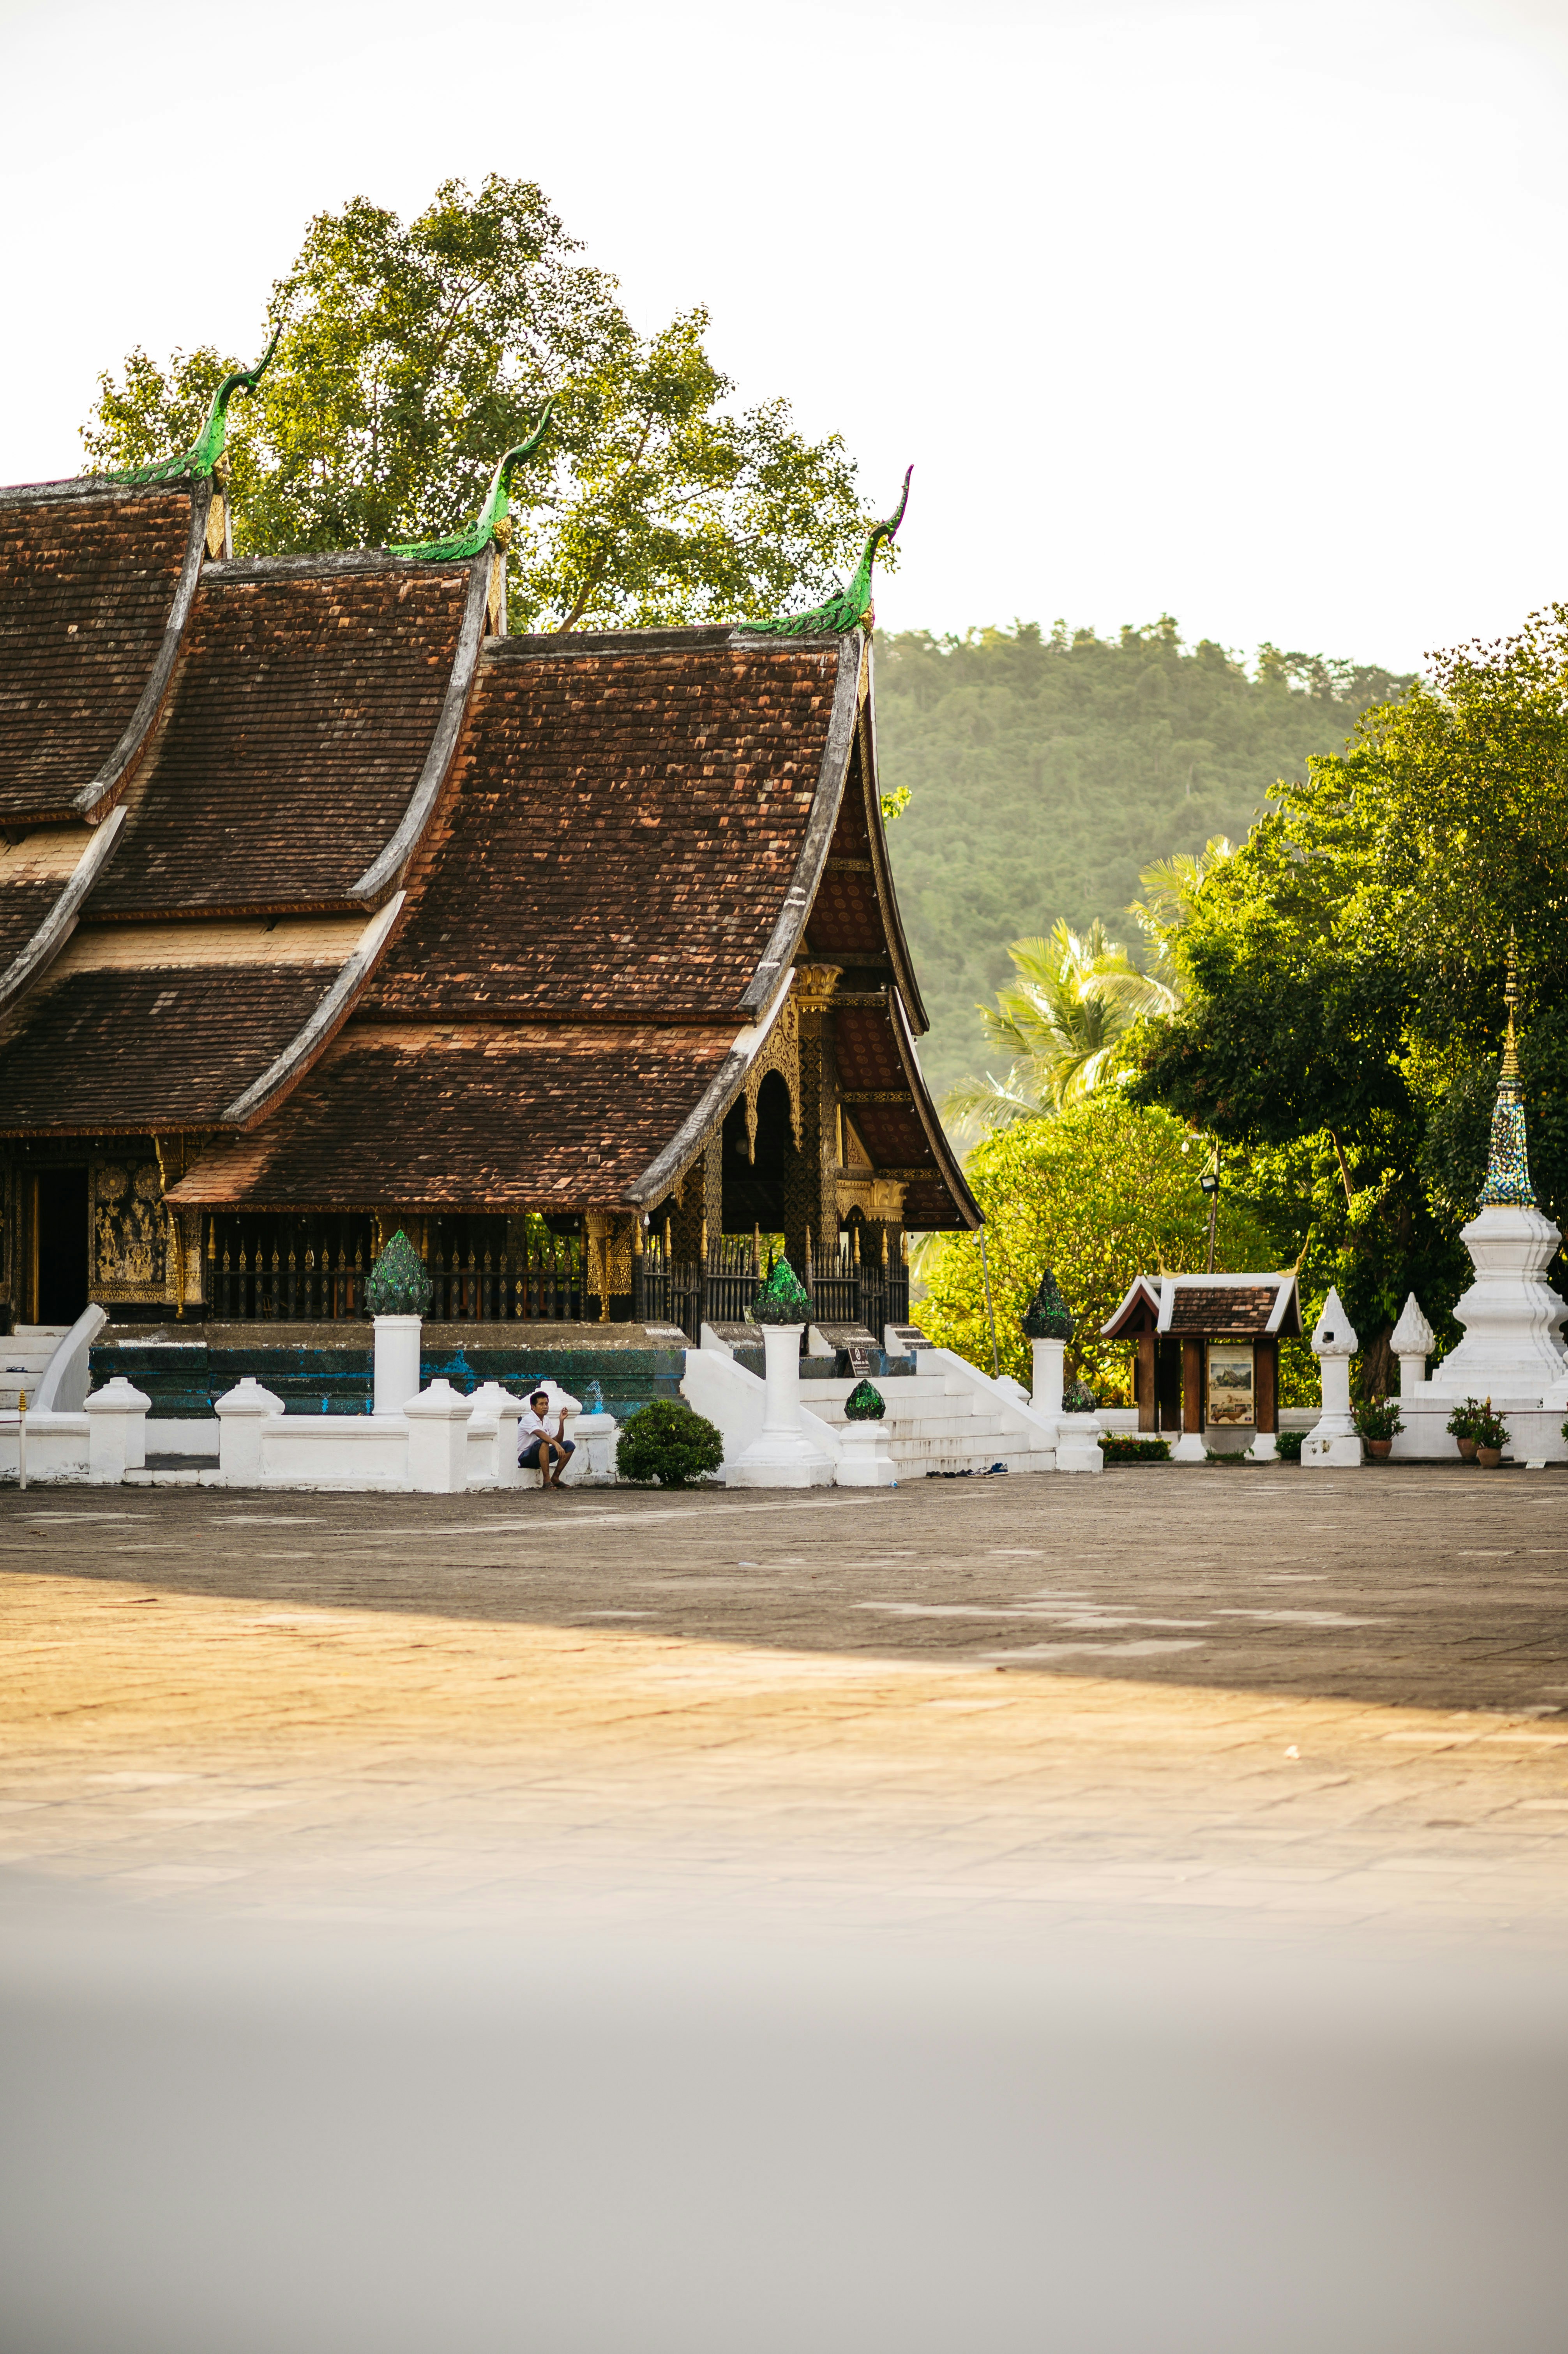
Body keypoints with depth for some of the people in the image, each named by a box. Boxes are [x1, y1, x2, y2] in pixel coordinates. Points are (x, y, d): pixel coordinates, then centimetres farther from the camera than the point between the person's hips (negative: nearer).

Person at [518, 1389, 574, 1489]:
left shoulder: (546, 1422, 11)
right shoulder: (528, 1420, -16)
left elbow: (559, 1440, 8)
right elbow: (539, 1433, -36)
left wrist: (562, 1421, -1)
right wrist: (556, 1444, -48)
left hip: (539, 1457, 8)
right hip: (525, 1457, -8)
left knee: (570, 1445, -3)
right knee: (543, 1442, -38)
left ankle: (555, 1479, -1)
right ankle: (547, 1481, -36)